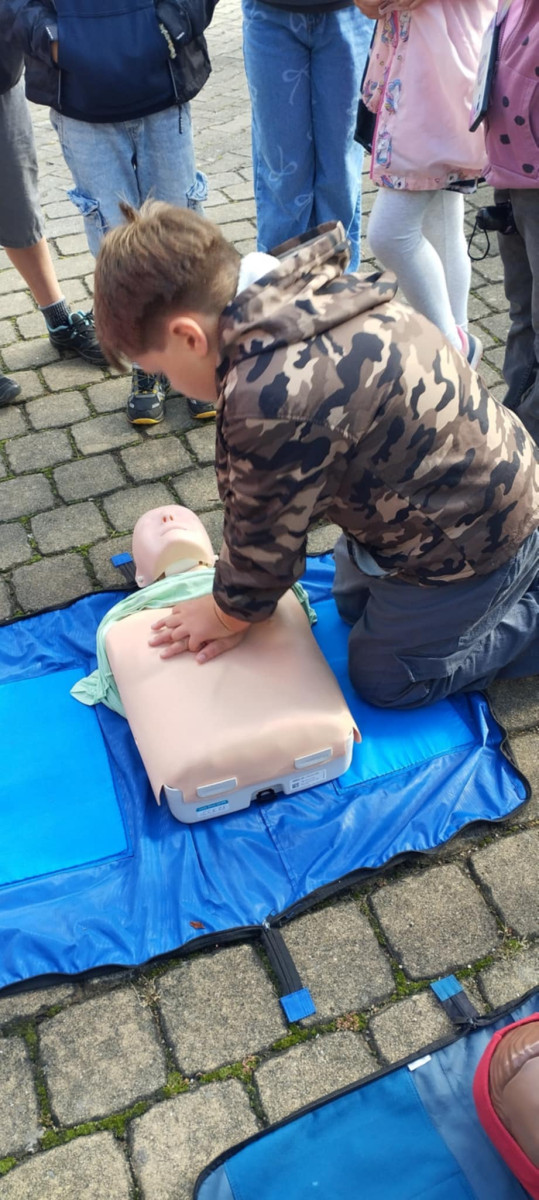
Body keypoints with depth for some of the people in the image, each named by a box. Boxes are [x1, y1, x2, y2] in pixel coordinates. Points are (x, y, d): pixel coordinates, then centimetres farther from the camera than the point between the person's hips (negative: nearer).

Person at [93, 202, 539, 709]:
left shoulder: (275, 397, -36)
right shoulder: (305, 292, -7)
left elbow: (266, 530, -18)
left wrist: (230, 612, 2)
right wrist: (239, 597, 6)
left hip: (469, 544, -8)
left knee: (384, 679, 11)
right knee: (354, 601, 26)